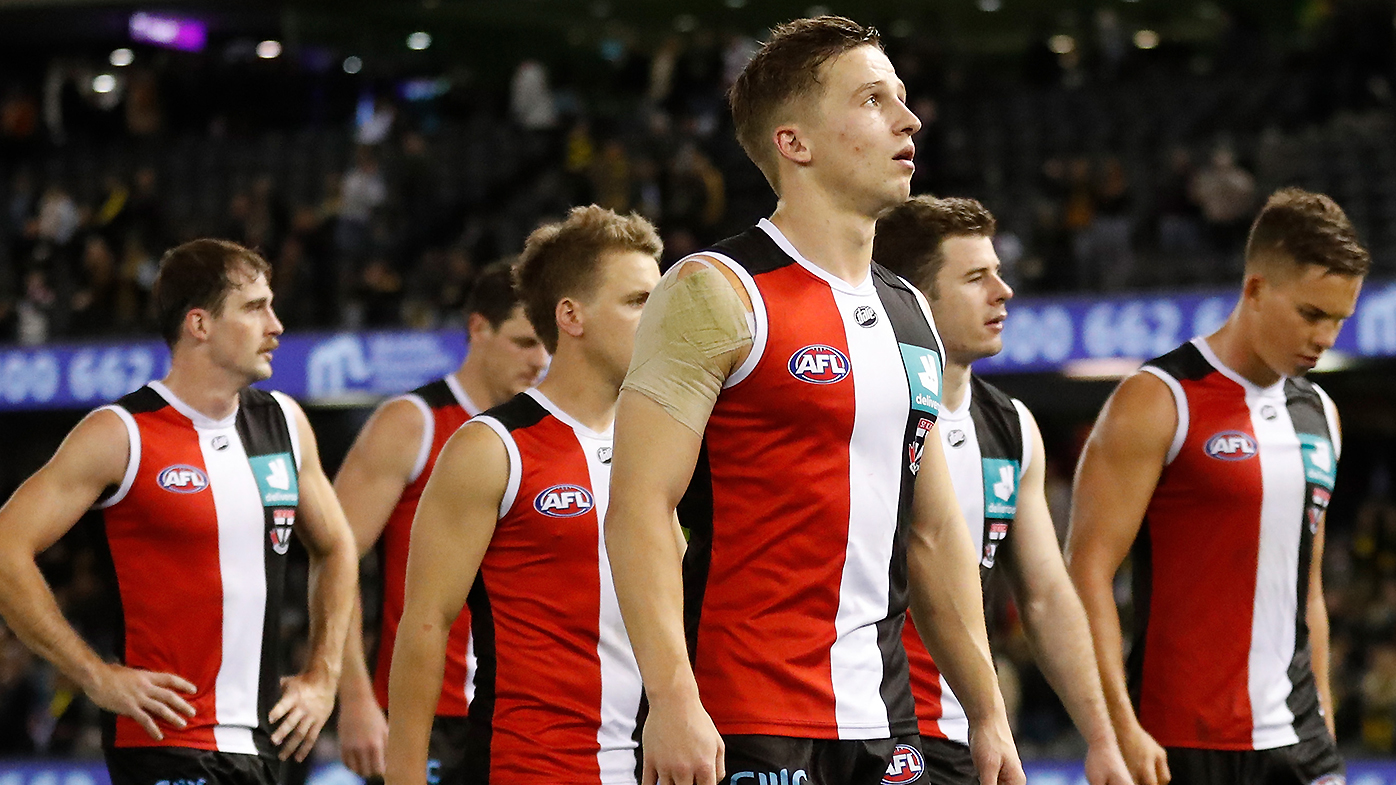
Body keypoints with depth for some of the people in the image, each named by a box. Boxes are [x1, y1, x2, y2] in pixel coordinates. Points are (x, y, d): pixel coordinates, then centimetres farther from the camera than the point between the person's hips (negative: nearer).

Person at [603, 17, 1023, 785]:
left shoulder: (908, 313, 16)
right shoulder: (717, 292, -7)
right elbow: (639, 507, -14)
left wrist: (987, 715, 17)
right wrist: (673, 700, -23)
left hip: (881, 721, 7)